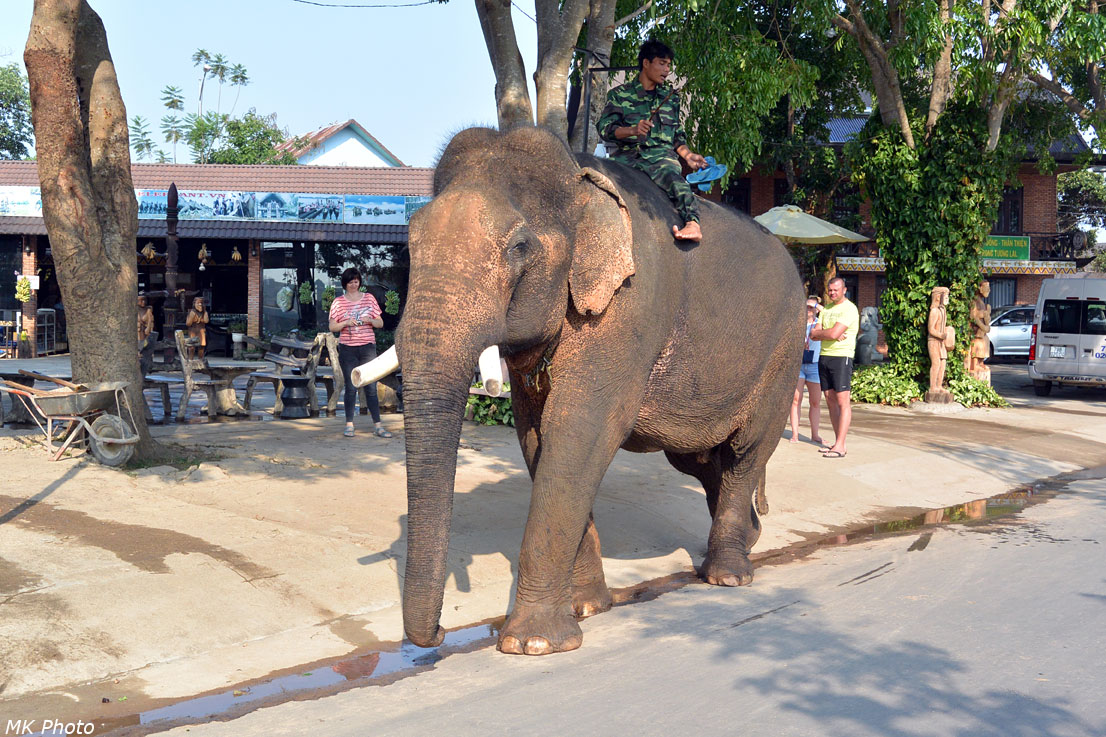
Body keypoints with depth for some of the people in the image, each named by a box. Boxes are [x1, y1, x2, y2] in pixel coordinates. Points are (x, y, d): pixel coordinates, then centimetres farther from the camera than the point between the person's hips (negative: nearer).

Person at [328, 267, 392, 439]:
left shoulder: (369, 298, 9)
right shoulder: (338, 302, 6)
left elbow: (380, 323, 10)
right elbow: (332, 327, 3)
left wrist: (370, 320, -11)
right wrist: (346, 323, -14)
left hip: (367, 347, 1)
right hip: (347, 348, -1)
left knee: (371, 387, -3)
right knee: (351, 388, 1)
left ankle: (377, 425, -2)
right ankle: (349, 425, 10)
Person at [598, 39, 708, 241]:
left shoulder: (670, 97, 26)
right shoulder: (620, 94, 14)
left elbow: (677, 135, 29)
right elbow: (605, 128, 0)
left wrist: (688, 155, 9)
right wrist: (633, 130, -17)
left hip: (661, 155, -1)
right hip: (628, 154, 1)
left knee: (673, 178, -35)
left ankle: (693, 223, -54)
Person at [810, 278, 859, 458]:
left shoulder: (849, 309, -8)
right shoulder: (827, 309, 17)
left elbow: (834, 333, -19)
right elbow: (813, 336, 7)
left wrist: (817, 332, -2)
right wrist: (831, 335, -11)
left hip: (841, 357, -8)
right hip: (824, 356, 8)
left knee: (842, 401, -9)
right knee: (830, 400, 7)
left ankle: (840, 446, -13)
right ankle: (838, 442, 12)